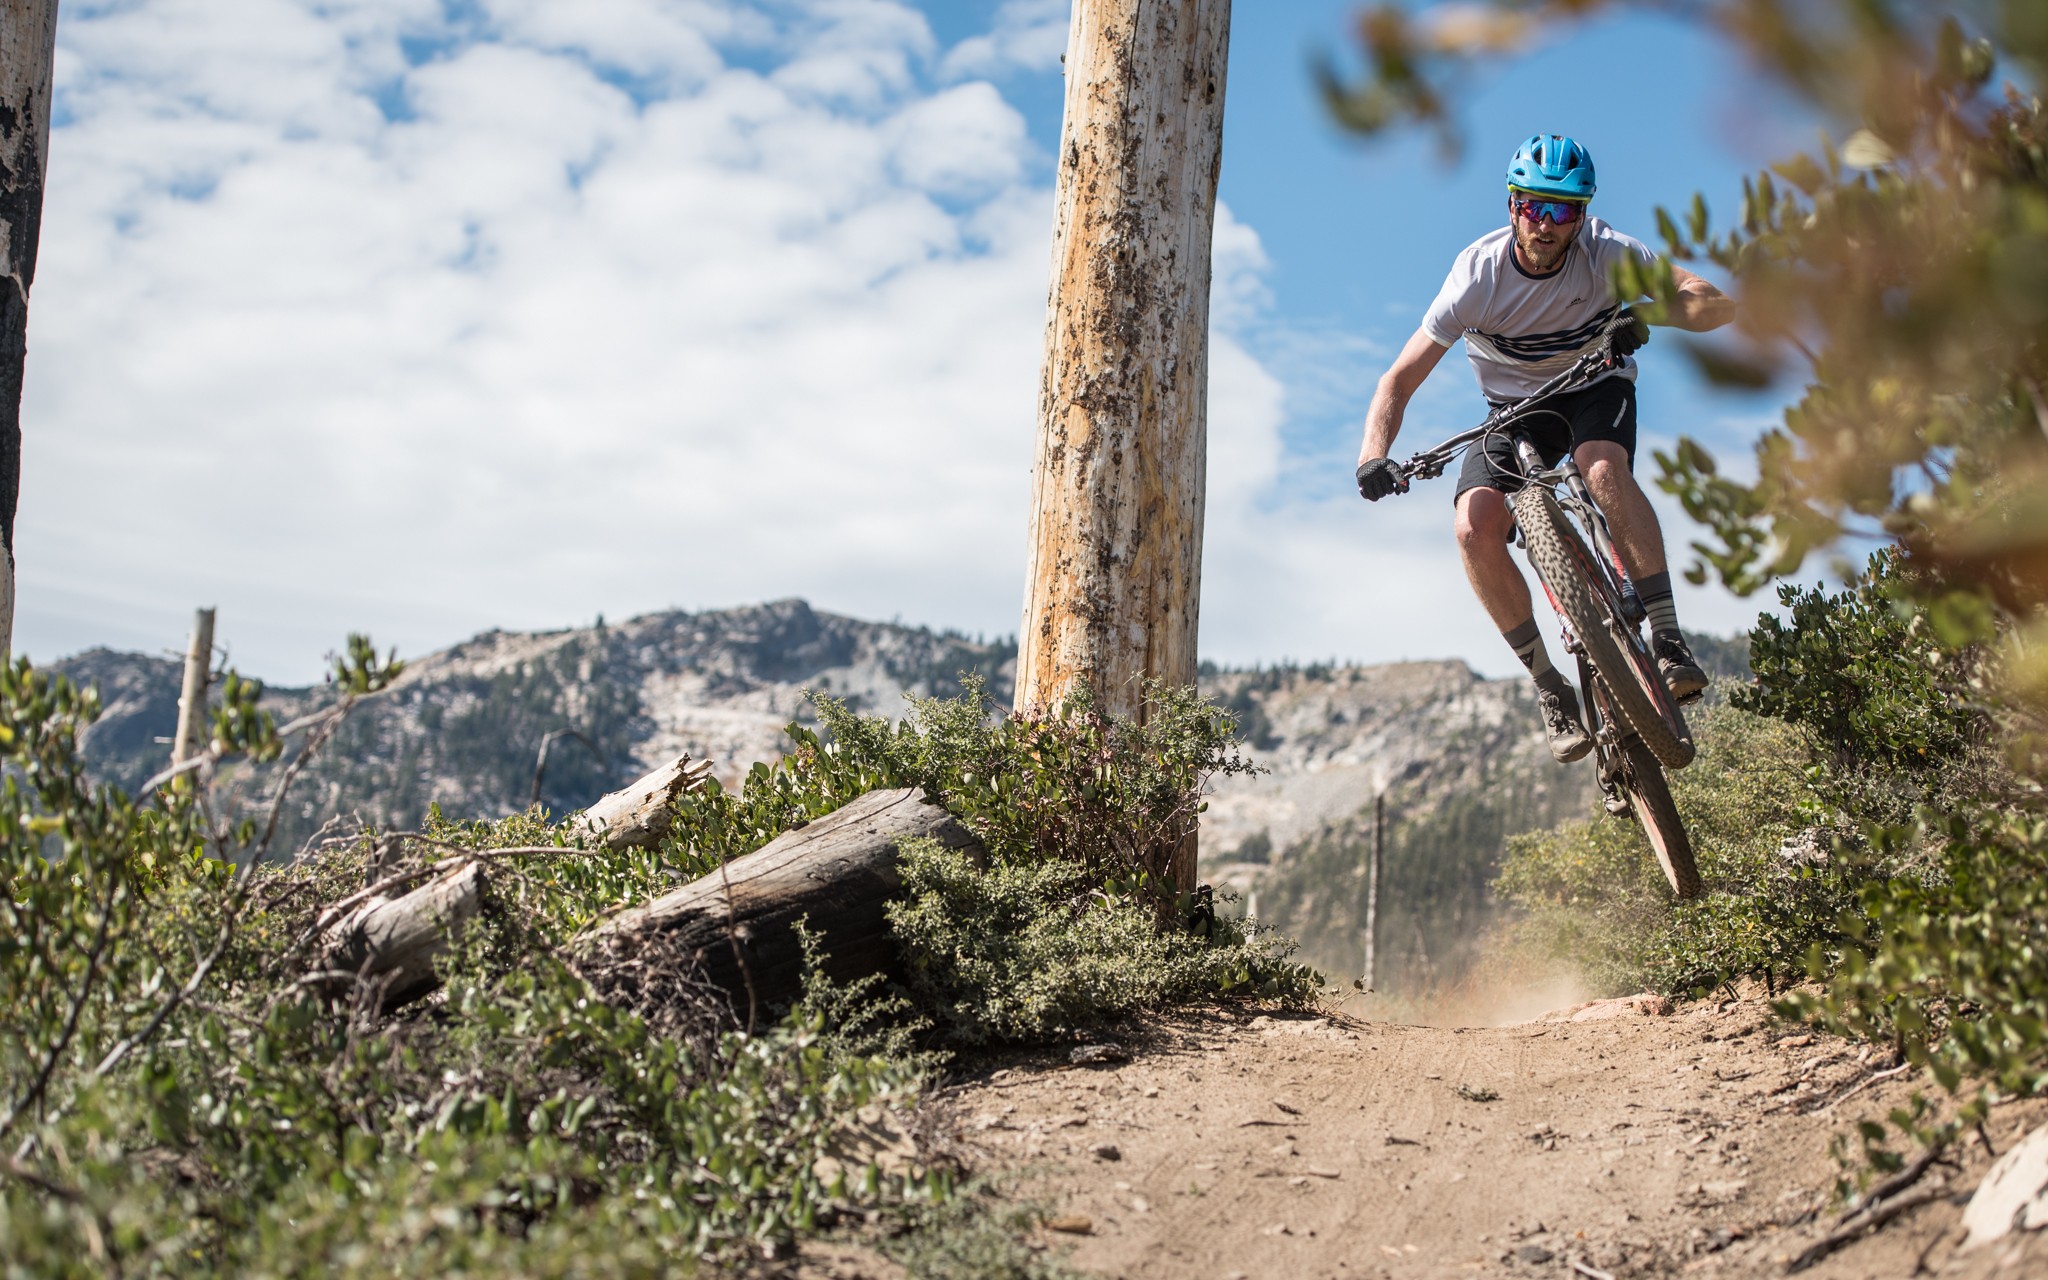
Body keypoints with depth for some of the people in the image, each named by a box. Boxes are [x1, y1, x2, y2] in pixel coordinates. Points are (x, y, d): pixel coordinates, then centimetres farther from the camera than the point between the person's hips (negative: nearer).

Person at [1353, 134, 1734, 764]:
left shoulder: (1605, 252, -23)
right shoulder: (1477, 275, -23)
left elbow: (1719, 304, -30)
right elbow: (1399, 380, -21)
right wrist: (1374, 458, -38)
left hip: (1596, 386, -1)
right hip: (1518, 404, 1)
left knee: (1605, 470, -36)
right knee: (1475, 528, -24)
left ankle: (1668, 640, -28)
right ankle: (1550, 687, -11)